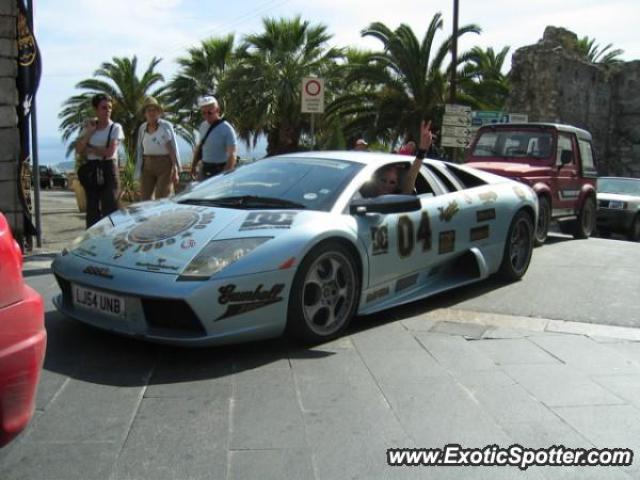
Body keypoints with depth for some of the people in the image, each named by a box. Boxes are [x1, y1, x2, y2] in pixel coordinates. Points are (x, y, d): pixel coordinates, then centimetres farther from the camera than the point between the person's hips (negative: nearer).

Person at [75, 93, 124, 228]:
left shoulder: (115, 128, -1)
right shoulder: (88, 127, 11)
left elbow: (109, 152, -12)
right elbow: (78, 150, 1)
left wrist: (89, 149, -2)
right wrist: (89, 131, -5)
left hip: (108, 170, -4)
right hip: (91, 170, 4)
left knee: (110, 208, -8)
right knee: (92, 209, 7)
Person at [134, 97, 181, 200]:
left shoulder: (166, 126, -5)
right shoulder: (142, 128, 9)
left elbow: (173, 149, -7)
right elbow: (139, 150, 13)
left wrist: (176, 171, -12)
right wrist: (138, 173, 12)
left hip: (164, 165, -5)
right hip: (147, 166, 5)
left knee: (161, 199, -7)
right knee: (145, 199, 4)